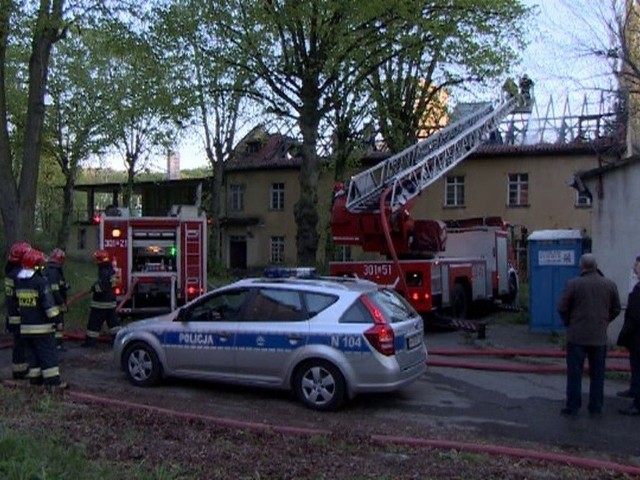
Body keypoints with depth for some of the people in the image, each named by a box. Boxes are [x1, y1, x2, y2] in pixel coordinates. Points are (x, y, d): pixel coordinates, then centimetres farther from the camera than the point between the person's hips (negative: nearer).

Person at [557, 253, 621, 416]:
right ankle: (596, 407, 17)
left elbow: (562, 308, -8)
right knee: (597, 374, 12)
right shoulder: (610, 285, 0)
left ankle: (573, 406, 7)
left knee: (574, 373, 4)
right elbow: (616, 309, 9)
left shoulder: (573, 284, -10)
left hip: (577, 336, -3)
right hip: (599, 337, 3)